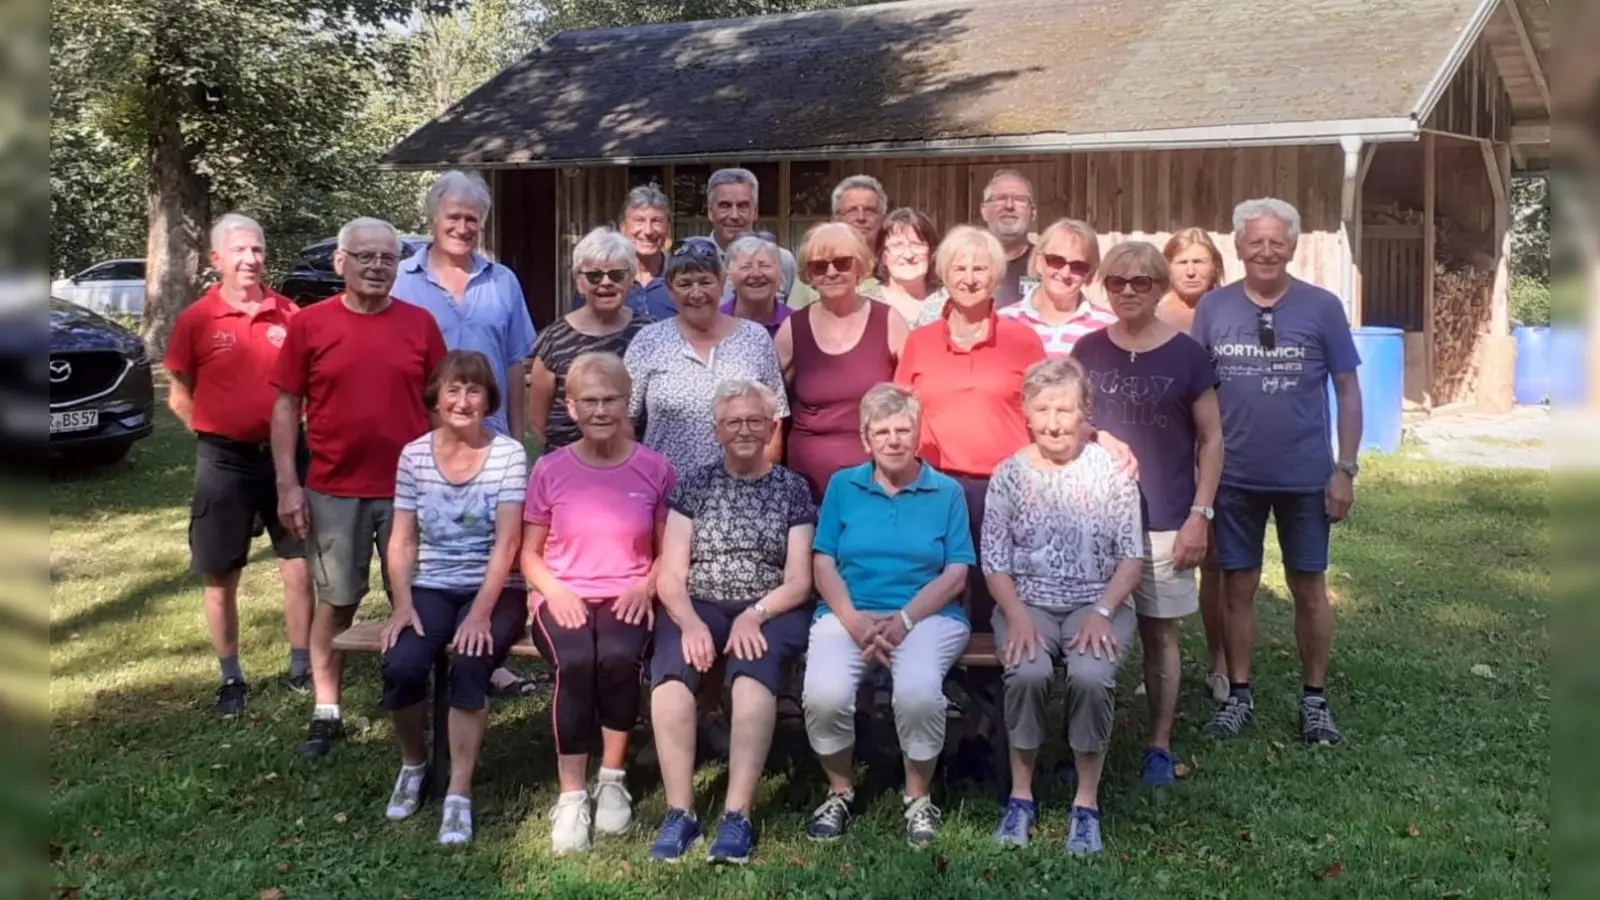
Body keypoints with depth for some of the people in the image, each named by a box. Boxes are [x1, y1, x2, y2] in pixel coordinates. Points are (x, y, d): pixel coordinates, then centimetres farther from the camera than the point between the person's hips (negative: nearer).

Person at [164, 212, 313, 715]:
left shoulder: (289, 315, -1)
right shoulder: (196, 321, -4)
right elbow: (179, 398, 4)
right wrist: (218, 433, 2)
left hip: (284, 453, 1)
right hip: (223, 461, -1)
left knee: (300, 566, 5)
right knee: (220, 575, 7)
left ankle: (301, 668, 20)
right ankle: (231, 679, 20)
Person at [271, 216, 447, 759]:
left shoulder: (420, 324, 3)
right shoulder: (309, 324, -1)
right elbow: (286, 406, 0)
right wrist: (287, 484, -6)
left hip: (409, 489, 1)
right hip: (334, 491, -1)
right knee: (336, 603, 9)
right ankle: (326, 713, 20)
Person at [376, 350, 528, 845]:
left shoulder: (508, 454, -5)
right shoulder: (414, 455, 4)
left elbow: (507, 543, -11)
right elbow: (401, 541, 4)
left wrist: (480, 613, -20)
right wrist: (402, 603, -12)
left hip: (495, 592, -2)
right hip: (431, 589, 2)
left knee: (469, 665, -31)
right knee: (400, 665, -24)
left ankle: (459, 795, -17)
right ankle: (413, 764, 7)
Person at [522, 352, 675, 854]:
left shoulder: (654, 468, 3)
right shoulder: (550, 470, 5)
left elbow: (667, 553, 8)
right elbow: (529, 553, 10)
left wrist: (645, 587, -11)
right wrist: (554, 590, -8)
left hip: (626, 599, 0)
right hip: (563, 598, 0)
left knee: (619, 657, -33)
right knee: (575, 663, -32)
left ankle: (612, 781, -13)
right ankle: (572, 795, -21)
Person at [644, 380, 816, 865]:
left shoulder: (791, 489, 9)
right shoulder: (693, 483, 11)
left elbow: (799, 581, 2)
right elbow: (670, 575, 4)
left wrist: (754, 616, -16)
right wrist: (691, 623, -16)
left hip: (770, 612, -1)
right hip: (698, 607, 1)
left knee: (754, 664, -35)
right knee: (670, 666, -32)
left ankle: (737, 815, -37)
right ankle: (679, 812, -30)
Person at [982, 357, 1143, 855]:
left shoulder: (1112, 470, 1)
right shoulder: (1009, 474, 2)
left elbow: (1132, 556, 0)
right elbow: (994, 561, 1)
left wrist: (1102, 612, -14)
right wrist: (1017, 616, -15)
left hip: (1099, 601, 0)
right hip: (1027, 602, 1)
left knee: (1092, 675, -31)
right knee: (1027, 672, -30)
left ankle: (1087, 804, -11)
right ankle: (1020, 795, -9)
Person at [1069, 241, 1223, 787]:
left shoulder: (1186, 355, -3)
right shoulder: (1088, 351, 3)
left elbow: (1211, 439, -1)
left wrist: (1200, 514, -7)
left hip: (1164, 520, -2)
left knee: (1159, 633, 7)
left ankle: (1160, 746, 17)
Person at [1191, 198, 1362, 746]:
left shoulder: (1322, 307, -3)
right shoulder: (1213, 308, 1)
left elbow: (1348, 391, 0)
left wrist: (1345, 469, -5)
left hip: (1305, 476, -1)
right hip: (1235, 477, 1)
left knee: (1309, 588, 8)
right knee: (1237, 587, 9)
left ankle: (1315, 699, 22)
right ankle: (1239, 696, 22)